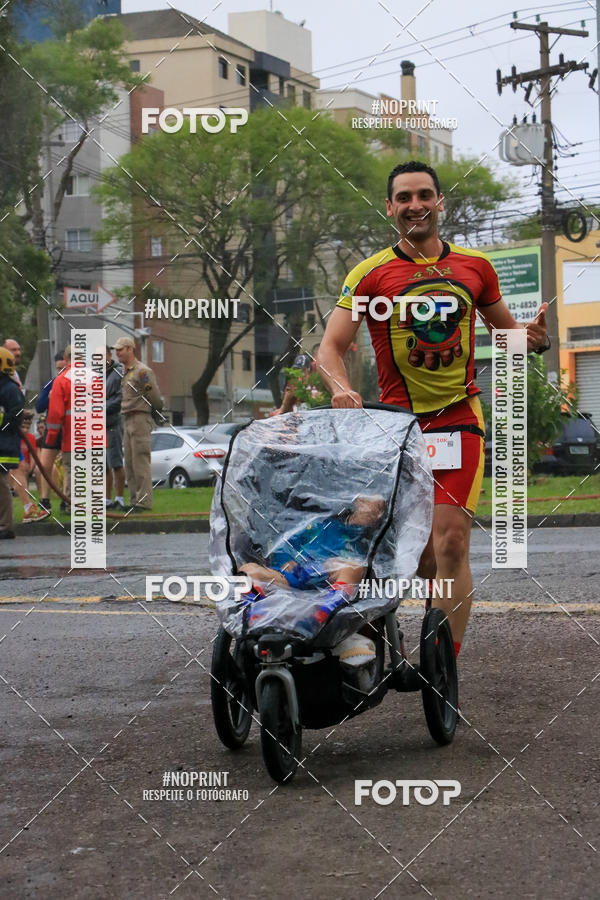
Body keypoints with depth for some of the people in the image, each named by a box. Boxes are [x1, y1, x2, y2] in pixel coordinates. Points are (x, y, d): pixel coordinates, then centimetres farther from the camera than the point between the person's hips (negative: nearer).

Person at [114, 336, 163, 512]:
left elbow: (157, 400, -11)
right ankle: (134, 501, 14)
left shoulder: (143, 371, -8)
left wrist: (148, 386, -24)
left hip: (140, 418, -9)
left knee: (141, 461, -11)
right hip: (128, 421, 9)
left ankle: (144, 501, -10)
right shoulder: (125, 372, 18)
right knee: (130, 464, 10)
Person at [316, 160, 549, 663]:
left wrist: (535, 338, -5)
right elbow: (330, 348, -6)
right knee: (422, 555, 4)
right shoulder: (371, 275, -1)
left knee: (451, 544, -13)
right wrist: (341, 388, -28)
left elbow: (506, 331, 19)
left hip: (459, 419, 0)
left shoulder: (475, 267, 7)